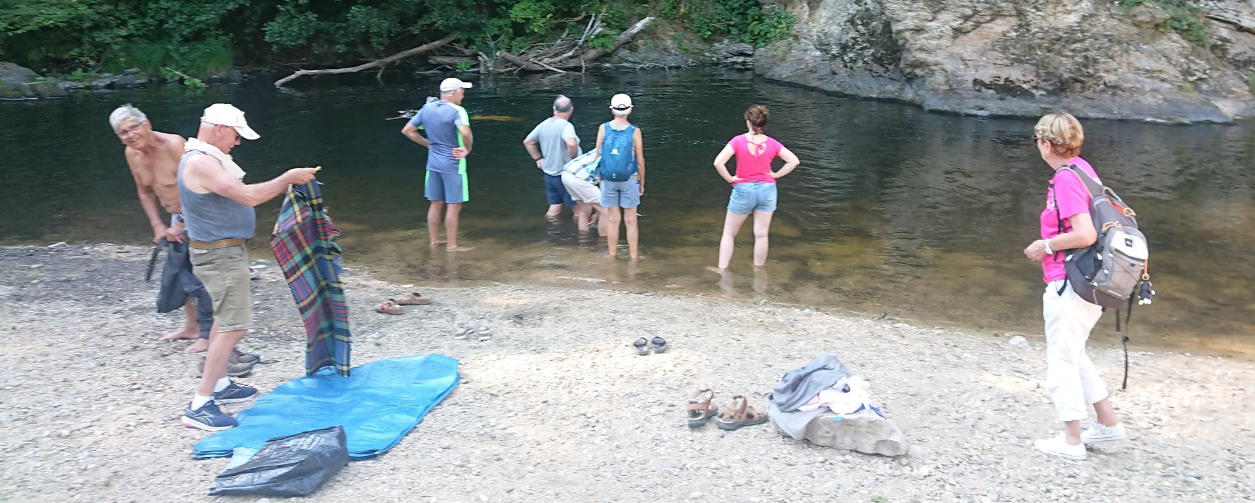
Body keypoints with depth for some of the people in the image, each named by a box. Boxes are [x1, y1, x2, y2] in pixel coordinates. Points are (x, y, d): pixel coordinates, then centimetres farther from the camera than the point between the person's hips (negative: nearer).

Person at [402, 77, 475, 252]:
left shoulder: (426, 109, 5)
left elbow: (407, 130, 9)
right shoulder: (457, 111, -16)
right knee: (454, 205, 2)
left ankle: (434, 240, 26)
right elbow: (465, 133, -34)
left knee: (436, 204, 16)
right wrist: (467, 149, -16)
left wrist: (428, 144, 13)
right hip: (452, 164, -7)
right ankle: (451, 245, 6)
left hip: (433, 162, 7)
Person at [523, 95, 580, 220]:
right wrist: (574, 158, -19)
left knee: (554, 208, 17)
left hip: (549, 173, 7)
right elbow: (571, 144, -37)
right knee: (579, 208, 5)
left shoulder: (544, 124, 4)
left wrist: (538, 159, 17)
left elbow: (527, 142, 15)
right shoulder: (566, 125, -19)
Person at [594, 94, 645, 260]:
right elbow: (640, 160, -5)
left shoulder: (603, 128, -3)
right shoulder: (634, 131, -7)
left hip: (608, 179, 1)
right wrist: (642, 182, 7)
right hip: (629, 179, -1)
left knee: (613, 219, 11)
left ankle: (612, 254, 19)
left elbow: (598, 156, 0)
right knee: (630, 220, 8)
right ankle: (634, 255, 14)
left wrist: (600, 177, 13)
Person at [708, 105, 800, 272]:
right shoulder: (772, 143, -5)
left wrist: (730, 179, -9)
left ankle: (722, 269, 12)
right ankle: (758, 270, 20)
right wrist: (776, 175, 1)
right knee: (761, 234, 10)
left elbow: (718, 162, -21)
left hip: (743, 190, -2)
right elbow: (793, 160, -2)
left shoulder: (739, 141, -13)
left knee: (729, 233, 12)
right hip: (766, 189, 2)